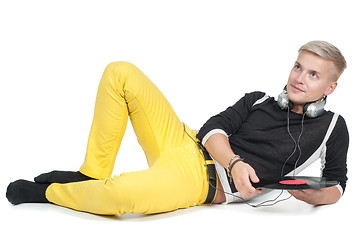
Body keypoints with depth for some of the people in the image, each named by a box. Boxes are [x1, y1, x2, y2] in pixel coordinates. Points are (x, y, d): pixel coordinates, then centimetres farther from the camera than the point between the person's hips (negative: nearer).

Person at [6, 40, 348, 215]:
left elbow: (337, 185, 12)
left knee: (122, 193, -38)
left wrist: (313, 195, -13)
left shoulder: (332, 127, 7)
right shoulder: (258, 101, 15)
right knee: (120, 73, -8)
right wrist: (234, 162, -17)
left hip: (203, 181, -6)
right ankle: (92, 177, -3)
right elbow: (214, 128, 4)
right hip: (185, 144, 6)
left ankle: (45, 192, -6)